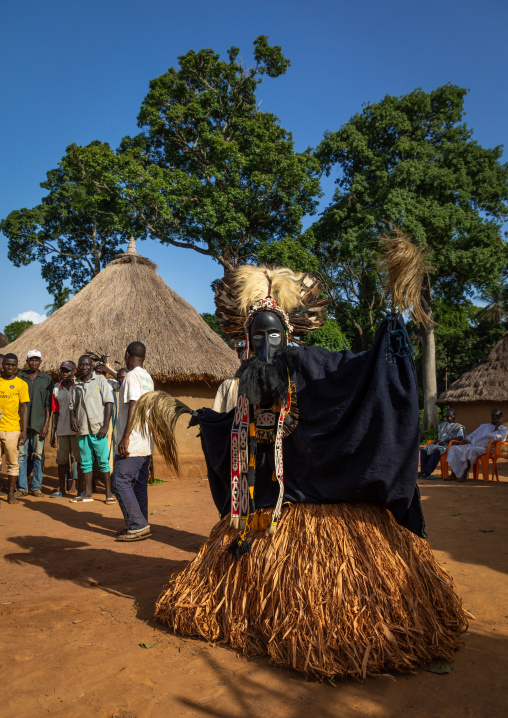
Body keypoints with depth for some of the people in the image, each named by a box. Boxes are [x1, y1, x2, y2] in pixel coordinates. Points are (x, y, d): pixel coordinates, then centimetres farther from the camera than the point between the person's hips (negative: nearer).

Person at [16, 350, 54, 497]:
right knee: (21, 454, 1)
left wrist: (46, 424, -4)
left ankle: (37, 487, 10)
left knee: (38, 455, 2)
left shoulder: (47, 379, 6)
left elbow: (48, 404, 3)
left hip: (39, 423, -1)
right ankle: (22, 487, 8)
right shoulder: (19, 377, 8)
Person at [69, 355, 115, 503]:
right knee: (85, 462, 9)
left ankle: (109, 494, 4)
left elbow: (109, 402, -5)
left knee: (103, 461, -3)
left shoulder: (100, 381, 0)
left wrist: (105, 426, -12)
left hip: (97, 428, -4)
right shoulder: (76, 385, 13)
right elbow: (72, 405, 21)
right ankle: (87, 494, 17)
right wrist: (72, 418, -1)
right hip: (82, 429, 5)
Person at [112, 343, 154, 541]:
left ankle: (138, 525, -6)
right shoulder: (148, 378, 15)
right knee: (139, 483, 12)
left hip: (132, 442, -9)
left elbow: (134, 407, -21)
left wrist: (125, 437, -22)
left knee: (120, 482, -6)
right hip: (145, 442, 9)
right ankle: (141, 525, 16)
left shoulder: (132, 376, -12)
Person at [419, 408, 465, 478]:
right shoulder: (443, 425, 29)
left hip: (449, 445, -7)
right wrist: (437, 441, 8)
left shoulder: (458, 427, 8)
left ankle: (427, 472, -37)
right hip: (439, 444, 7)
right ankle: (423, 471, -23)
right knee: (424, 450, -16)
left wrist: (447, 440, -17)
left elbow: (460, 437, -9)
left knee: (437, 451, -37)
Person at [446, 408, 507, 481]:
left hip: (483, 447, -7)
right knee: (453, 448, -14)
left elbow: (498, 437, -8)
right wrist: (467, 439, 10)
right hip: (471, 445, 7)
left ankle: (464, 475, -37)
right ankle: (453, 474, -17)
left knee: (472, 450, -40)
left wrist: (496, 428, 1)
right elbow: (472, 434, 30)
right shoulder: (483, 426, 32)